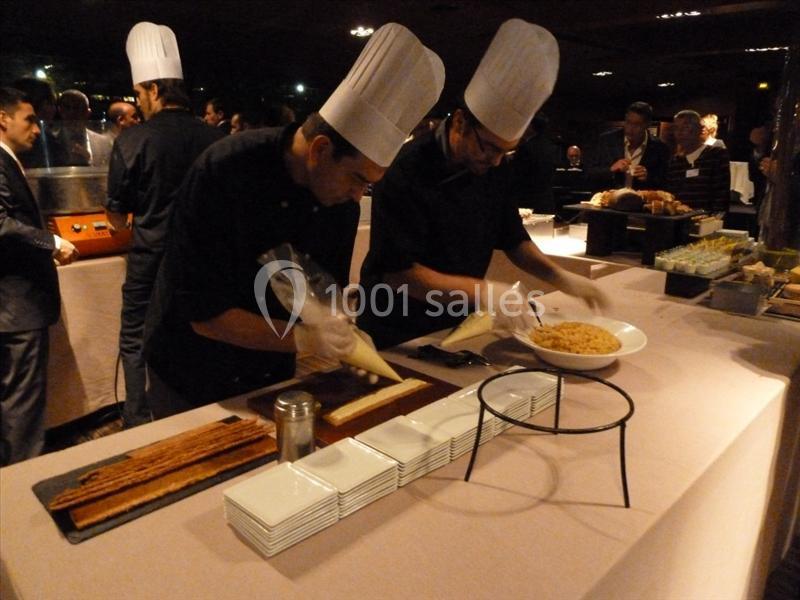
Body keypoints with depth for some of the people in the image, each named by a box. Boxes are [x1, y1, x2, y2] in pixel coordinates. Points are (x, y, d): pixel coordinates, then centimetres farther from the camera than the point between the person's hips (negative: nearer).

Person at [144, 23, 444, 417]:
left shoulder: (342, 199, -11)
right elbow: (203, 312, -27)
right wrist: (299, 338, -34)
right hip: (195, 372, -4)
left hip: (273, 370, 5)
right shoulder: (223, 173, -28)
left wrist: (343, 339, -18)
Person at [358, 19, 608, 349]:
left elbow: (513, 239, 8)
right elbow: (397, 272, -28)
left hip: (456, 325, 6)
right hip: (398, 338, -6)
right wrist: (481, 291, -34)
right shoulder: (406, 172, -24)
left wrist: (560, 277, -8)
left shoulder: (489, 171, -2)